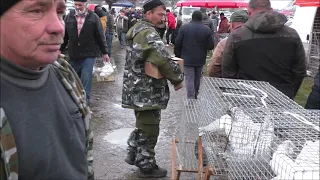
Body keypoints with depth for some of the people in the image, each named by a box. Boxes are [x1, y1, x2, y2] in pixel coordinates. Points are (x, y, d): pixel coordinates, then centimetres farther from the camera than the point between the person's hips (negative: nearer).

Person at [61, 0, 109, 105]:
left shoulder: (93, 17, -4)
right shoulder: (69, 17, 2)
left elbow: (100, 36, -1)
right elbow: (64, 36, 10)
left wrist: (105, 52, 2)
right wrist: (60, 50, 10)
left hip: (89, 55, -3)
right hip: (73, 55, 4)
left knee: (86, 79, -7)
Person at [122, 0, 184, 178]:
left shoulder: (138, 29, 14)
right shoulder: (148, 33, -20)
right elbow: (164, 60, -27)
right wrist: (178, 78, -11)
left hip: (138, 89, 10)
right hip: (147, 92, -10)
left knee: (142, 125, 25)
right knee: (149, 130, 3)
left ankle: (133, 155, 36)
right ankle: (146, 166, 17)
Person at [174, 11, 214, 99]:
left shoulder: (184, 27, -6)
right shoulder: (207, 29, -5)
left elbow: (177, 44, -5)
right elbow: (211, 46, -6)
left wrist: (178, 55, 7)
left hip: (187, 59, -2)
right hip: (200, 59, 2)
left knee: (189, 79, 0)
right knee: (197, 78, 19)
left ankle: (191, 98, -6)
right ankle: (195, 95, 35)